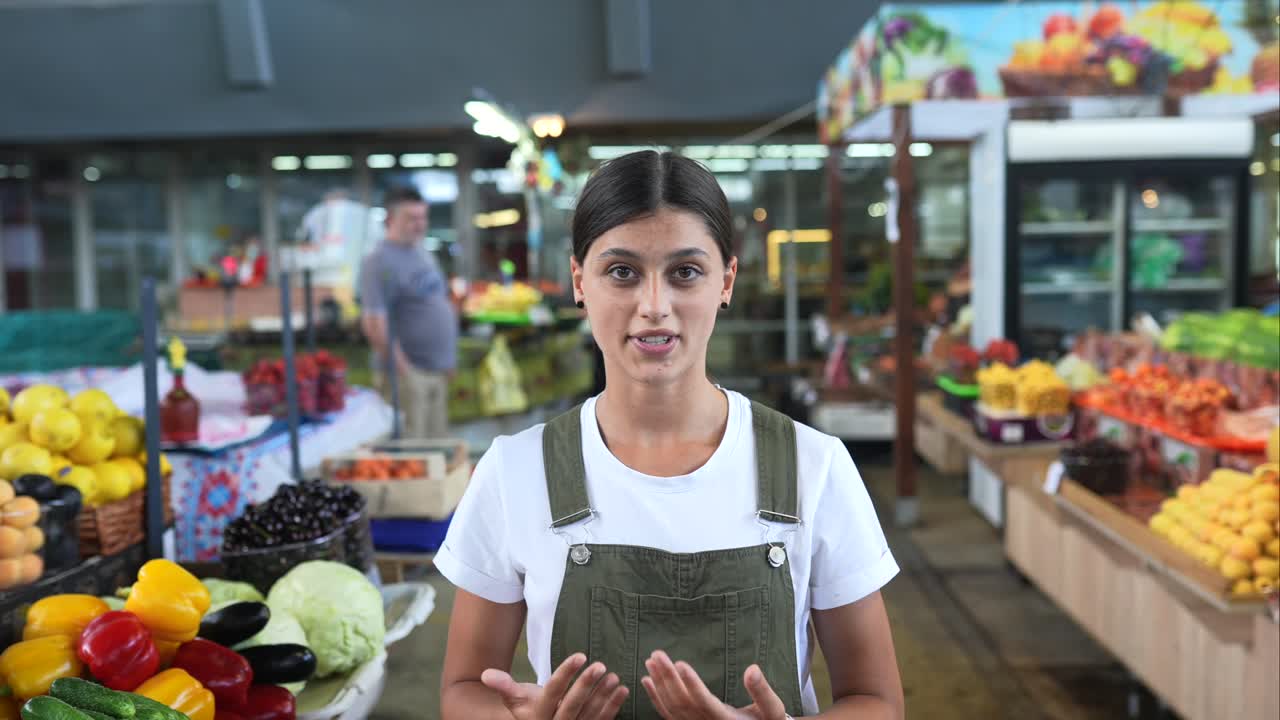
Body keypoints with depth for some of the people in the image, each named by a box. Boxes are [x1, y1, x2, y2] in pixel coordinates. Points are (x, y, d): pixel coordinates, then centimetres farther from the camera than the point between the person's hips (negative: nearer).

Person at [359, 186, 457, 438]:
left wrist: (448, 360, 16)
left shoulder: (423, 253, 14)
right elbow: (373, 323, -19)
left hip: (438, 368, 8)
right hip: (410, 370, -8)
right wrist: (403, 368, -18)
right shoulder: (379, 261, -12)